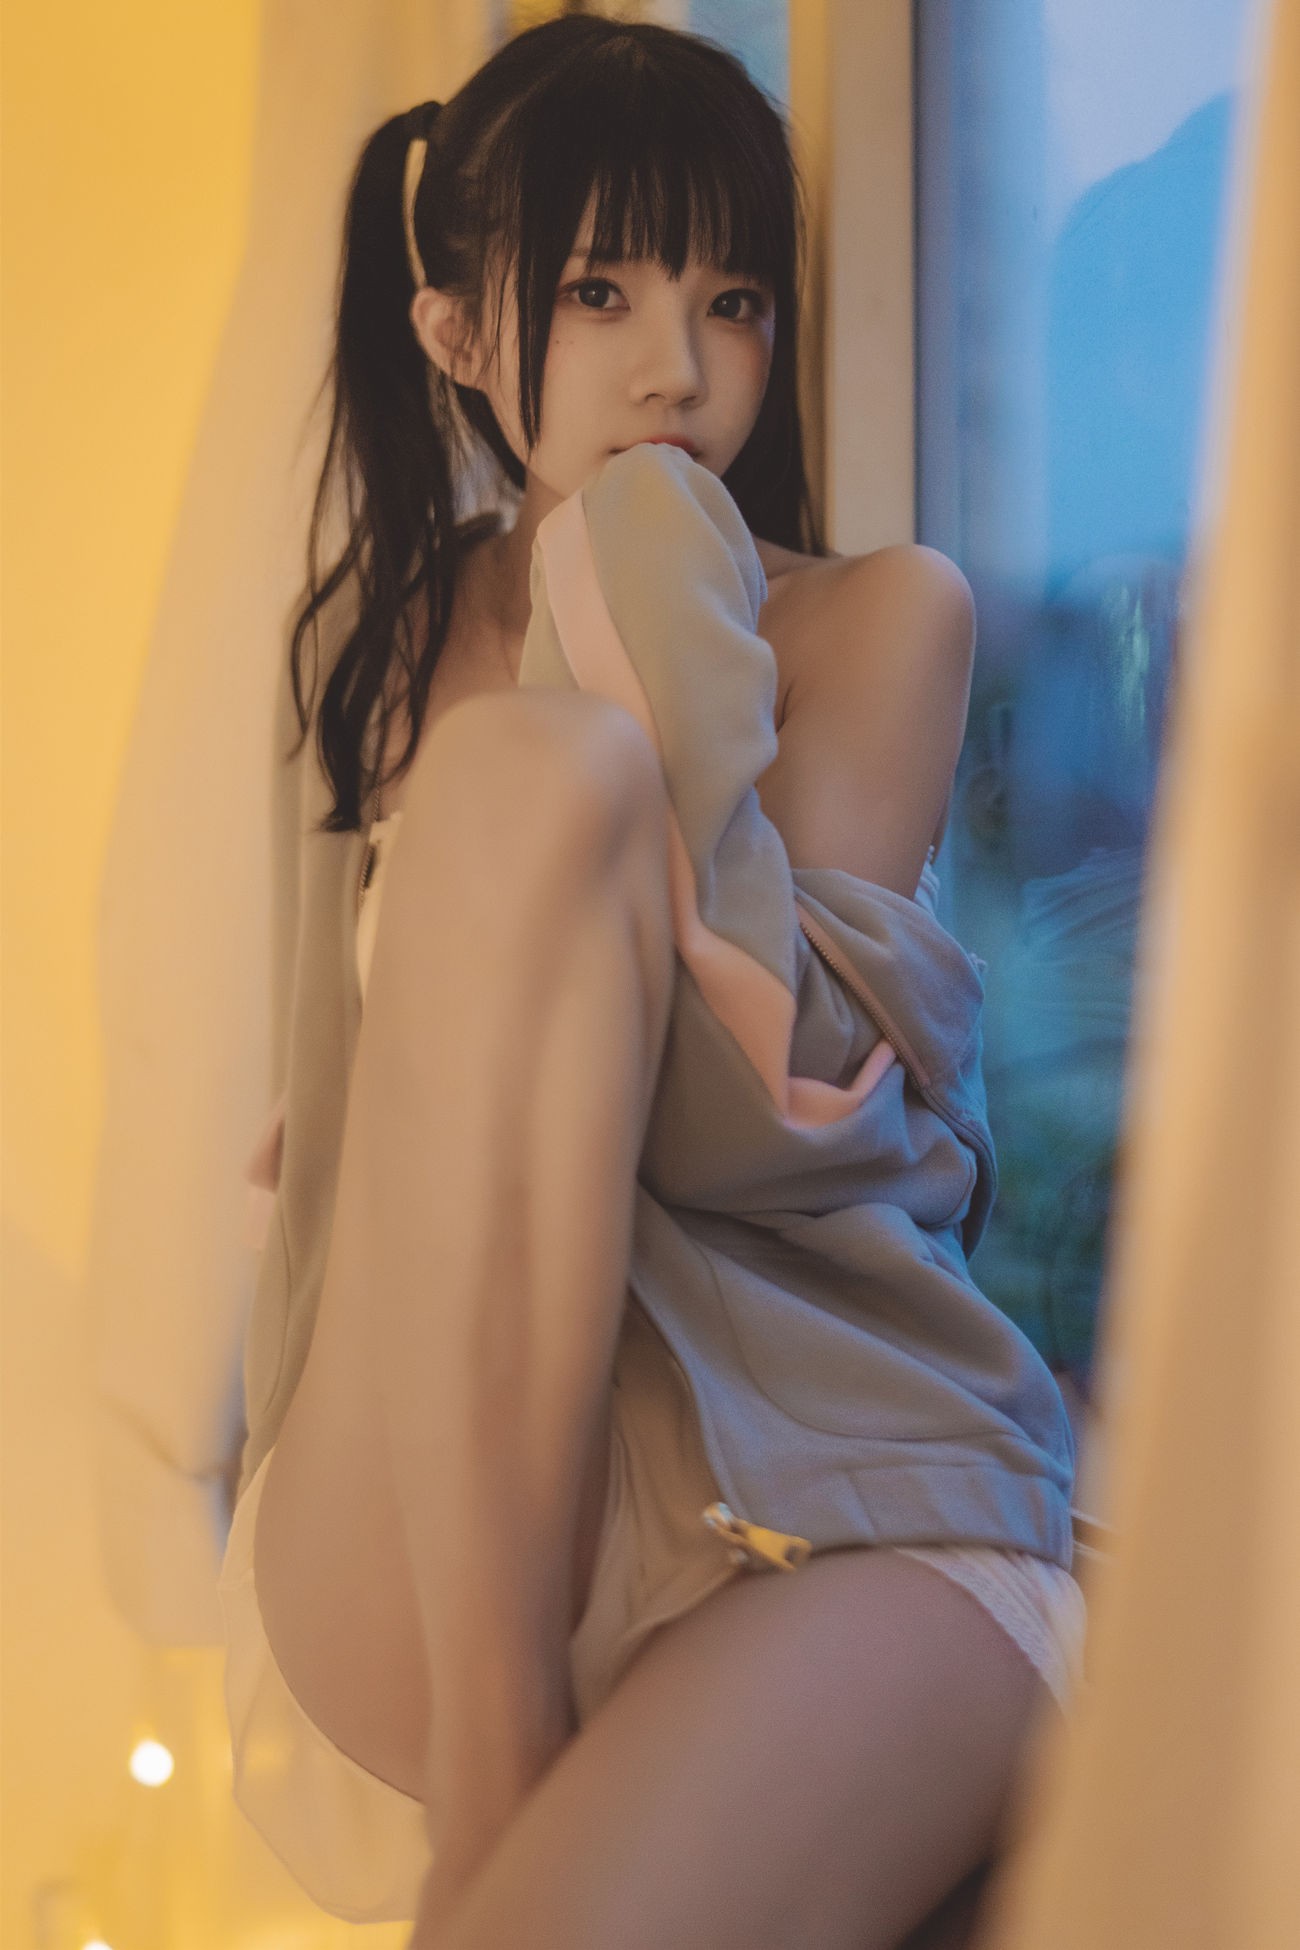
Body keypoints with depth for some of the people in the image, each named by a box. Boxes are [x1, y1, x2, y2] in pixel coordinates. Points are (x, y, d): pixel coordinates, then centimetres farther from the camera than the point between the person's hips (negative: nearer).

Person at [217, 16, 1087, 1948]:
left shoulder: (880, 619, 10)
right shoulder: (382, 638, 18)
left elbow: (760, 1100, -5)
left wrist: (669, 641, -3)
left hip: (822, 1484, -4)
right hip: (417, 1544, 5)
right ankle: (490, 1770, -27)